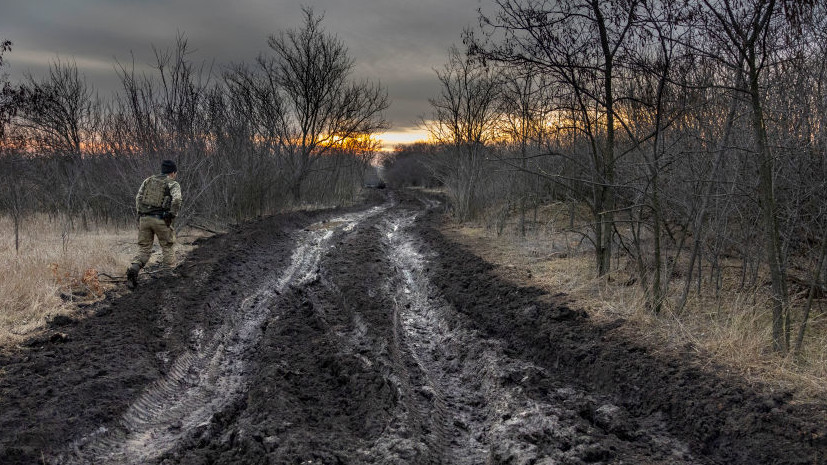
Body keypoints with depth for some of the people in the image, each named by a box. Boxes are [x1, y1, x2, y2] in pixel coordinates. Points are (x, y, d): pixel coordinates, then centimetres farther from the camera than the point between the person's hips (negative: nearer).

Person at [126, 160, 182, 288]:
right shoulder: (173, 184, 2)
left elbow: (138, 198, 9)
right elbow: (176, 200, -17)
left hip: (144, 218, 4)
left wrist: (141, 215, 12)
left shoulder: (148, 180, 17)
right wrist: (172, 216, -7)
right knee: (167, 247, 14)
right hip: (161, 220, -4)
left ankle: (133, 269, -17)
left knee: (144, 250, 8)